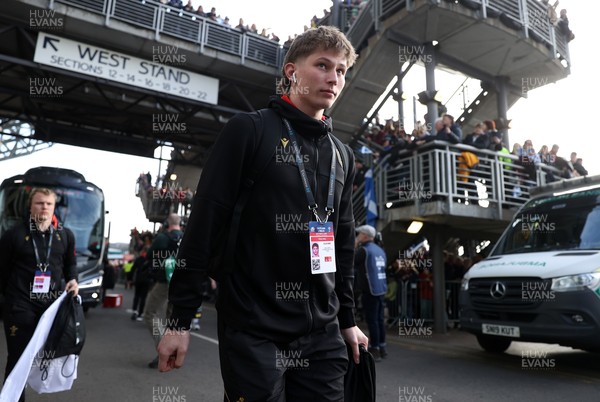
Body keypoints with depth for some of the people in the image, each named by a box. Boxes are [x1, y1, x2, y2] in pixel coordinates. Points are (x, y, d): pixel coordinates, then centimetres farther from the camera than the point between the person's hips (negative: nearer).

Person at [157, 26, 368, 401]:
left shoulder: (343, 156, 11)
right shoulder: (250, 130, -6)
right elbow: (205, 223, -10)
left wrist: (348, 319, 16)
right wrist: (180, 319, -10)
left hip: (322, 335, 5)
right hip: (253, 331, -5)